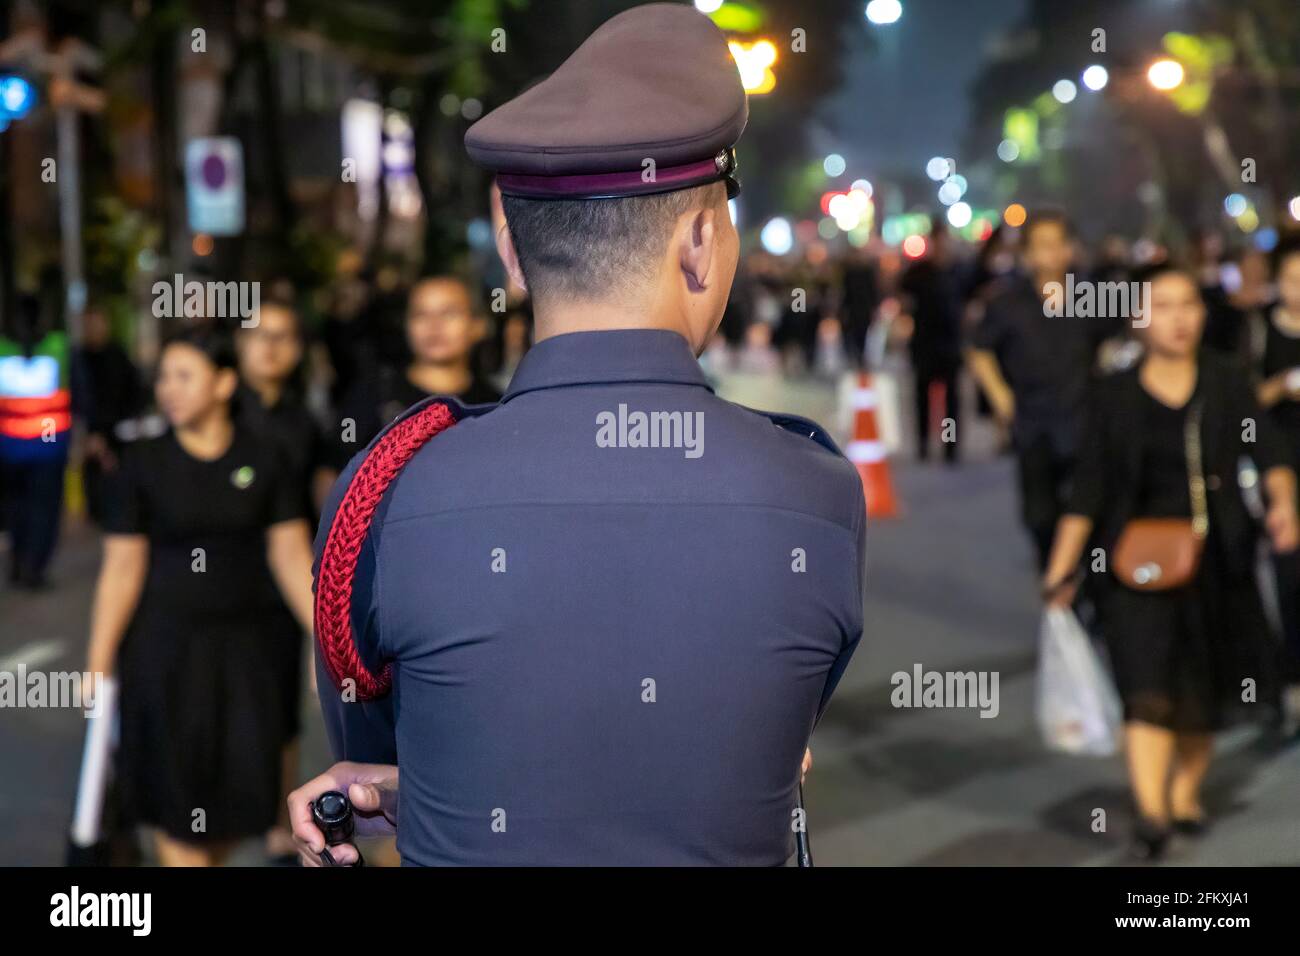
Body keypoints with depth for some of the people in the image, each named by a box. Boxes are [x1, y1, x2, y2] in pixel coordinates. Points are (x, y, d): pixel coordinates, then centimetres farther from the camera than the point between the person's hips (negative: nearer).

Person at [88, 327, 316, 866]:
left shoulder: (263, 462, 0)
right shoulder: (144, 464, -4)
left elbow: (292, 556, 0)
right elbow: (121, 569, -2)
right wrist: (99, 663, -3)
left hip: (243, 644, 2)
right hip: (165, 646, -1)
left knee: (244, 791, 5)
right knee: (176, 795, 3)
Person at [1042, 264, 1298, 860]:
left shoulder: (1225, 382, 3)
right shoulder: (1115, 397, 0)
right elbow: (1089, 490, 1)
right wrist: (1062, 567, -2)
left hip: (1217, 559, 2)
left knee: (1205, 695, 11)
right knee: (1149, 685, -15)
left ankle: (1186, 793, 31)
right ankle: (1150, 813, -20)